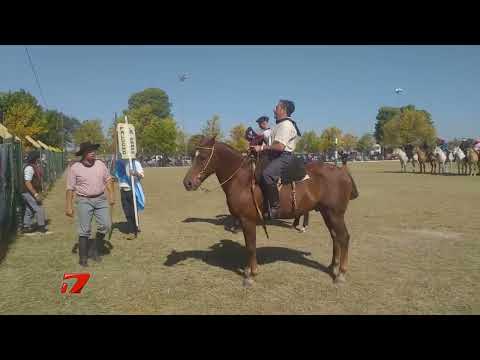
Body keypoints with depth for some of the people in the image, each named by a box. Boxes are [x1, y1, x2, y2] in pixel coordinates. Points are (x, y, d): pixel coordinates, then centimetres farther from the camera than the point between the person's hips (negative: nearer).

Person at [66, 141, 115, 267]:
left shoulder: (100, 164, 3)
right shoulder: (74, 168, -7)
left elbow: (108, 180, 10)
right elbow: (70, 188, -5)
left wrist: (111, 194, 0)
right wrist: (69, 206, -7)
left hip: (101, 199, 4)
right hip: (84, 201, -3)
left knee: (105, 225, 0)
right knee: (85, 230, 0)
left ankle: (94, 249, 22)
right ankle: (83, 257, 15)